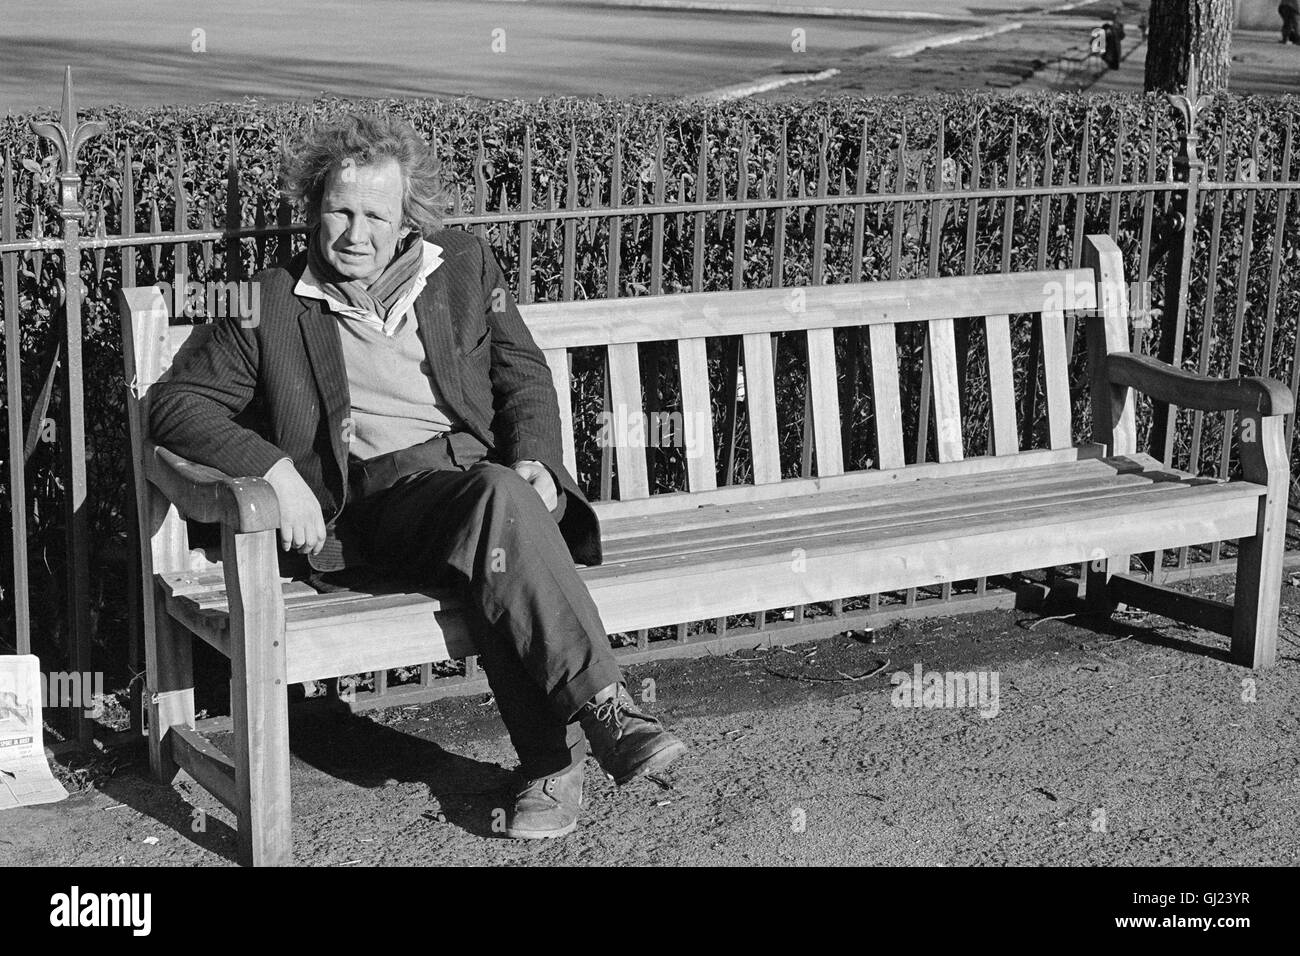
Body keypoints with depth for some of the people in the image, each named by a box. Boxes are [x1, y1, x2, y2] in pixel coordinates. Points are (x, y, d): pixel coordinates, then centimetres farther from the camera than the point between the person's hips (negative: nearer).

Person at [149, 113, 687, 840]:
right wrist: (274, 468, -10)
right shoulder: (276, 303, 11)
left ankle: (554, 760, -33)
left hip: (481, 465, 2)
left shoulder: (465, 265, 18)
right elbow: (177, 404, 7)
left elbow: (525, 374, 17)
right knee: (500, 508, -35)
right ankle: (609, 712, -34)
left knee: (503, 498, -36)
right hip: (373, 497, -2)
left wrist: (533, 461, -4)